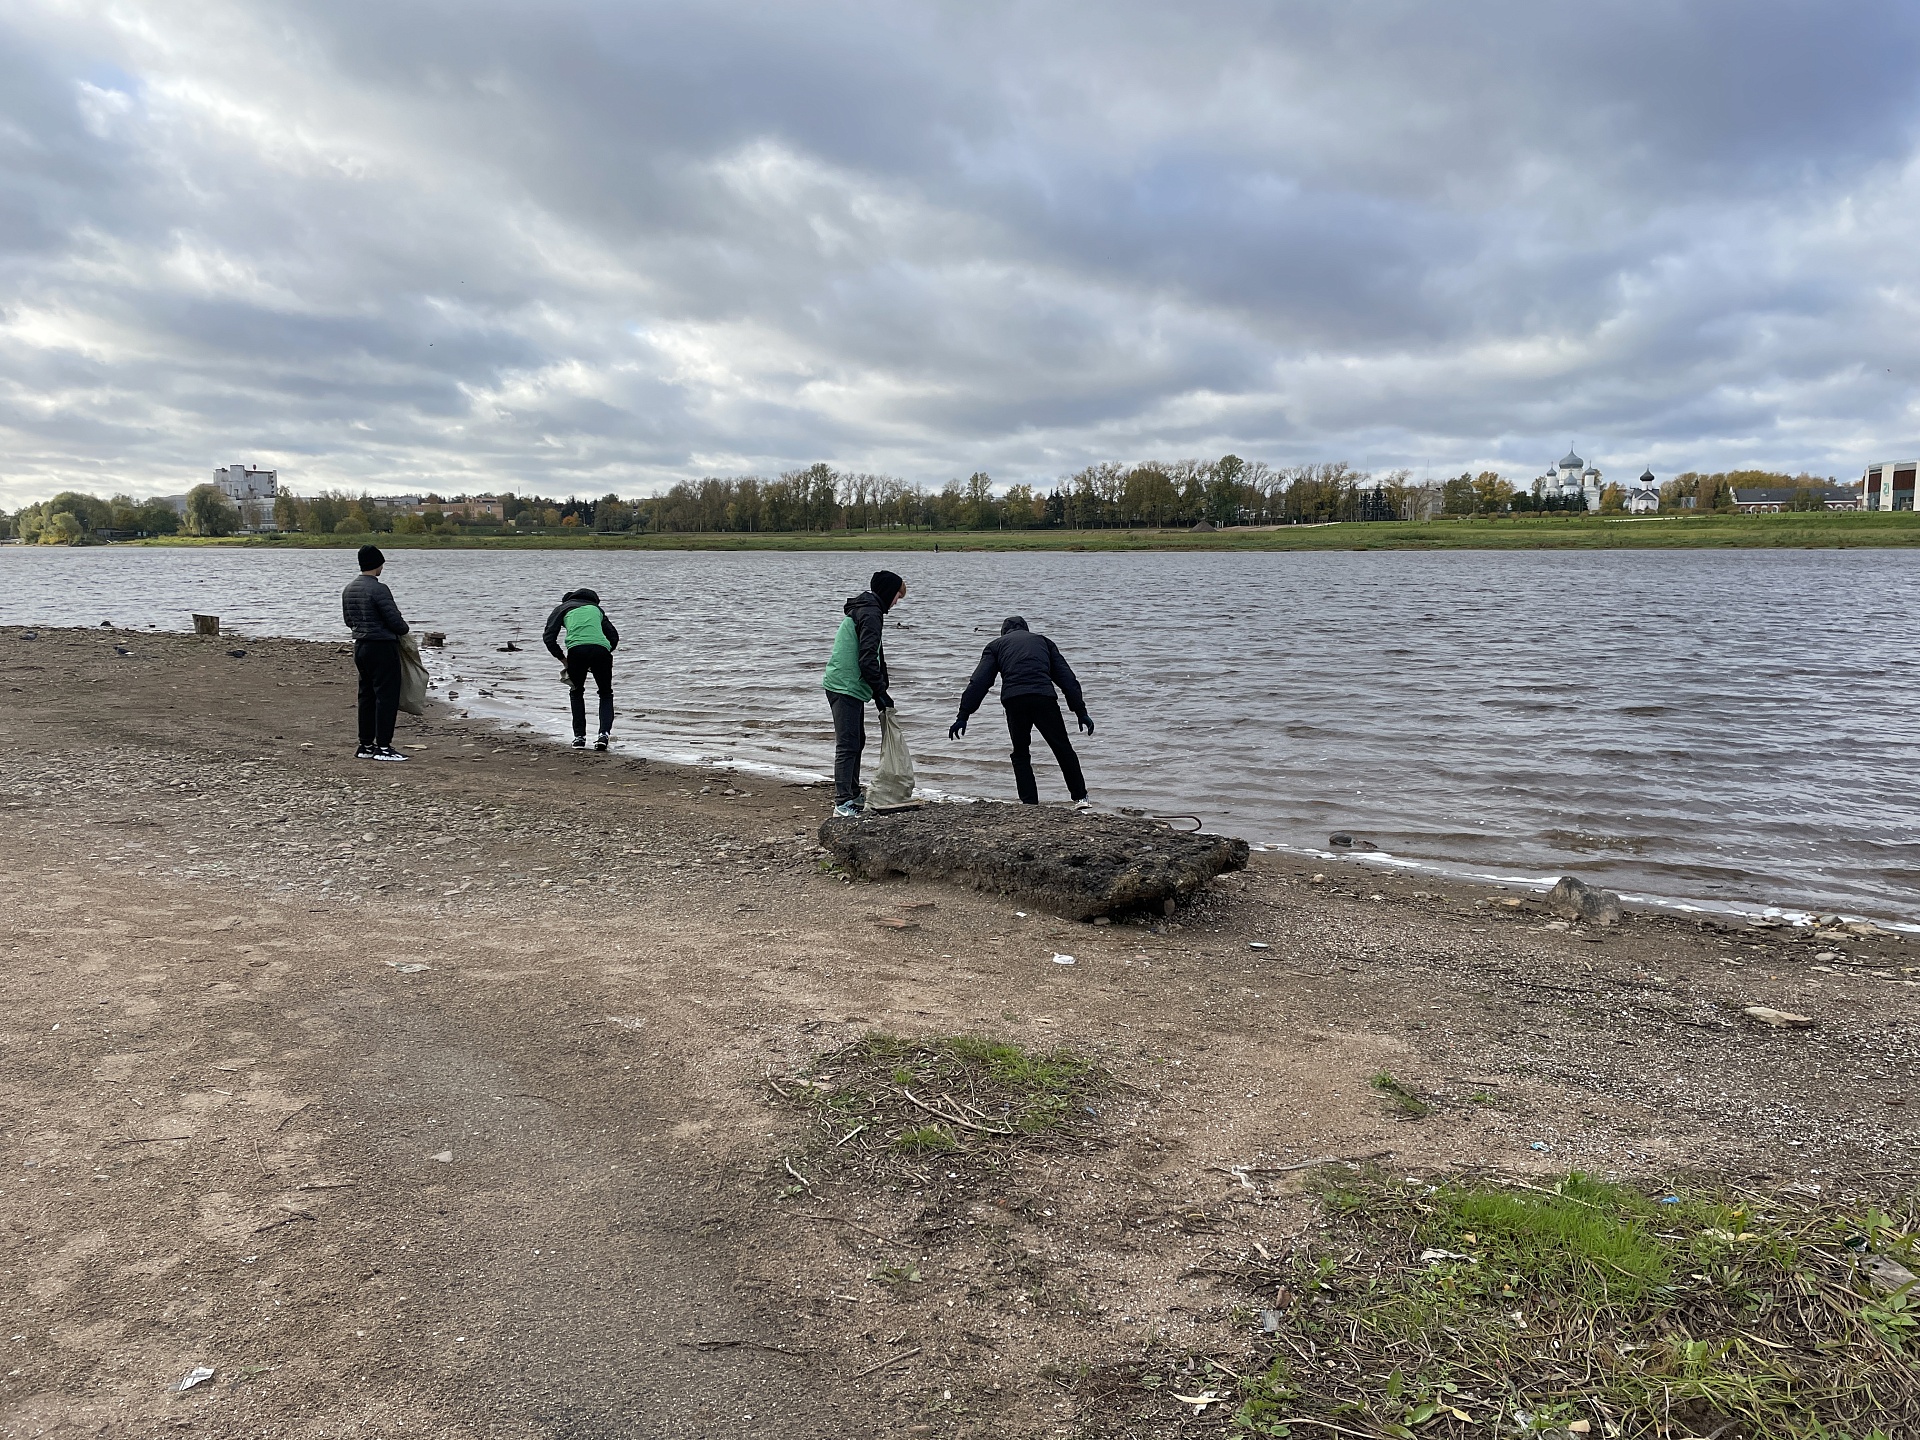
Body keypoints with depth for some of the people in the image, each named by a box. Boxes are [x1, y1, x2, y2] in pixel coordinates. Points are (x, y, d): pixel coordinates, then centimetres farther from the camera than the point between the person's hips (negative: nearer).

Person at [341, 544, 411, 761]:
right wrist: (404, 629, 3)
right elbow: (395, 620, -18)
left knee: (367, 695, 14)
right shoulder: (378, 589, -18)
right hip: (382, 647, -9)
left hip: (360, 646, 9)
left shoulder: (348, 589, 9)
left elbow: (348, 620, 17)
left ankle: (365, 745, 18)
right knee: (386, 696, -4)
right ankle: (383, 747, -4)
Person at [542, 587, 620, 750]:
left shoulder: (561, 609, 25)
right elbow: (614, 636, 25)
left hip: (576, 648, -1)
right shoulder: (596, 608, 33)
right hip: (601, 648, 1)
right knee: (606, 694, 18)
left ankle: (579, 737, 16)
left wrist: (562, 659, 19)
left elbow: (549, 638, 11)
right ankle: (604, 734, -1)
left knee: (576, 692, 22)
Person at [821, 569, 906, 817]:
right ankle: (842, 803, -13)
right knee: (847, 745, -12)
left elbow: (873, 656, 25)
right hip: (846, 687, -11)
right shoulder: (871, 614, -14)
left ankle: (852, 797, 25)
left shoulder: (862, 609, 19)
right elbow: (867, 659, -21)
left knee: (857, 741, 17)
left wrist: (880, 691, 24)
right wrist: (881, 692, -14)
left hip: (849, 687, 11)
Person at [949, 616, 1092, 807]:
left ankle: (1029, 802, 8)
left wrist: (963, 715, 9)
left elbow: (978, 682, 12)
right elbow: (1067, 678, 20)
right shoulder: (1043, 641, 29)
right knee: (1063, 749, 12)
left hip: (1014, 701, 0)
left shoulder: (995, 645, 25)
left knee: (1020, 754, 15)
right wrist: (1081, 711, 17)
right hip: (1044, 697, 0)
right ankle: (1080, 798, 13)